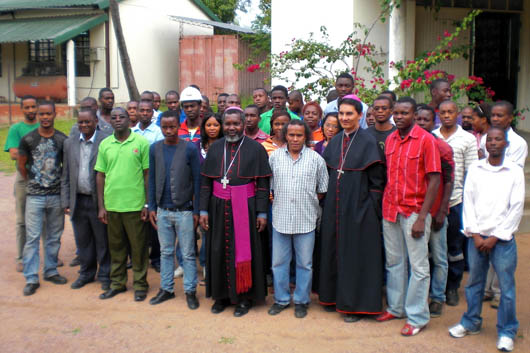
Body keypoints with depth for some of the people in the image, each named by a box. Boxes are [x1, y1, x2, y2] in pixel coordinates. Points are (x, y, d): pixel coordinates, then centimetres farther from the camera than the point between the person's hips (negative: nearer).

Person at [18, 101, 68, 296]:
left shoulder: (62, 139, 0)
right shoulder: (28, 139, -3)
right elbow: (21, 165, 6)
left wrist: (62, 184, 6)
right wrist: (33, 183, 8)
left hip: (57, 195, 2)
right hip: (34, 196, -2)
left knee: (54, 237, 11)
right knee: (32, 237, -1)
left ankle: (51, 271, 25)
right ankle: (31, 278, 7)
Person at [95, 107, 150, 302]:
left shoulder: (141, 142, -2)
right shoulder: (105, 144, 7)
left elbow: (148, 174, -1)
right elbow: (100, 175, 9)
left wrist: (147, 204, -5)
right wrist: (101, 206, 5)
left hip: (135, 205, -3)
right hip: (111, 205, 3)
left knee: (138, 247, 5)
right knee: (116, 246, 14)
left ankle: (140, 285, 18)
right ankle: (117, 283, 27)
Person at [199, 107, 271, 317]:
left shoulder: (255, 149, -3)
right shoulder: (214, 148, 7)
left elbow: (263, 184, -4)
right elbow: (205, 182, 7)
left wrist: (262, 212, -8)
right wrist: (204, 209, 2)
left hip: (245, 208, -3)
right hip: (219, 208, 3)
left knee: (244, 251, 4)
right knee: (219, 251, 9)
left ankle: (244, 296, 18)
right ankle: (222, 294, 24)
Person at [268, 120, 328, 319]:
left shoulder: (316, 159, 0)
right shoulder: (274, 157, 3)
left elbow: (323, 189, 7)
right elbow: (269, 185, 9)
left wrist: (309, 202, 3)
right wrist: (280, 200, 3)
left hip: (306, 220, -1)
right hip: (280, 218, 1)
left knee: (305, 263, 8)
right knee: (279, 262, 10)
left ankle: (301, 301, 24)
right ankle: (281, 299, 26)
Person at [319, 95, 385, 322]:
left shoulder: (368, 142, -8)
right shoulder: (335, 142, 10)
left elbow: (376, 181, -9)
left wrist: (372, 210, -12)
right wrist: (328, 202, 8)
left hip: (358, 209, -6)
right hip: (335, 208, 6)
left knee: (357, 255, 1)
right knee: (334, 251, 12)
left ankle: (356, 304, 13)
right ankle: (335, 297, 27)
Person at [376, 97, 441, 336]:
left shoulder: (426, 140, -9)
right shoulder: (390, 139, 8)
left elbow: (434, 181, -11)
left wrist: (422, 218, -15)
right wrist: (384, 206, 7)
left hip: (414, 211, -5)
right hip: (390, 210, 6)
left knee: (418, 266, 3)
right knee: (394, 262, 15)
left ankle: (417, 317, 14)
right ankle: (396, 307, 29)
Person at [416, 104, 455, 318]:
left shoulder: (442, 148, -3)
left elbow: (449, 182, -4)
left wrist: (442, 212, -9)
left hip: (434, 211, -3)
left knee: (438, 258, 5)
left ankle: (437, 298, 17)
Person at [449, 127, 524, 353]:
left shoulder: (515, 171, -1)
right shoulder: (475, 169, 5)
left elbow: (516, 208, -4)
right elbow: (468, 202, 3)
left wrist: (496, 237, -8)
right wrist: (474, 234, -5)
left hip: (502, 239, -2)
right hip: (476, 236, 2)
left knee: (506, 285, 2)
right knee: (474, 282, 12)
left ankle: (506, 331, 16)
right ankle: (471, 323, 27)